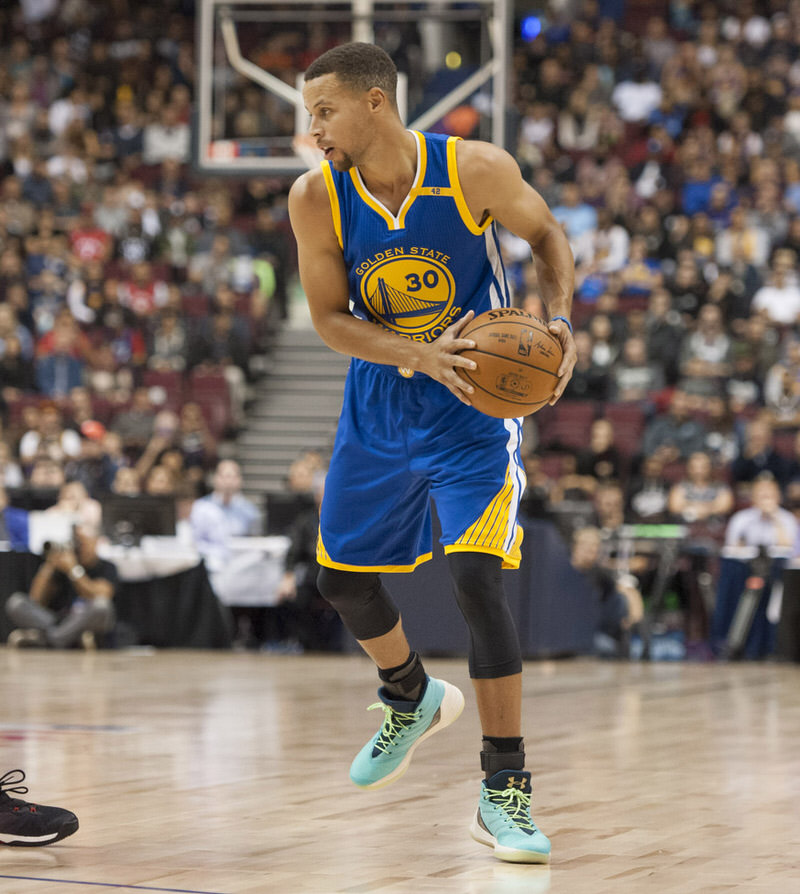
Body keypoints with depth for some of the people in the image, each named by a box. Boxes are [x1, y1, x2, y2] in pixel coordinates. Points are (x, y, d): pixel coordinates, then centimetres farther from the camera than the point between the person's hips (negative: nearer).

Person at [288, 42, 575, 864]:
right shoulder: (315, 197, -14)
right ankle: (411, 700, 44)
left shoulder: (474, 170, -19)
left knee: (475, 579, -18)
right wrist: (426, 354, -27)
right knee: (341, 576, 12)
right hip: (378, 409, 4)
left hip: (476, 407, -4)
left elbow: (545, 234, -2)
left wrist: (559, 320, -19)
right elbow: (330, 318, -11)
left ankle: (504, 792, -9)